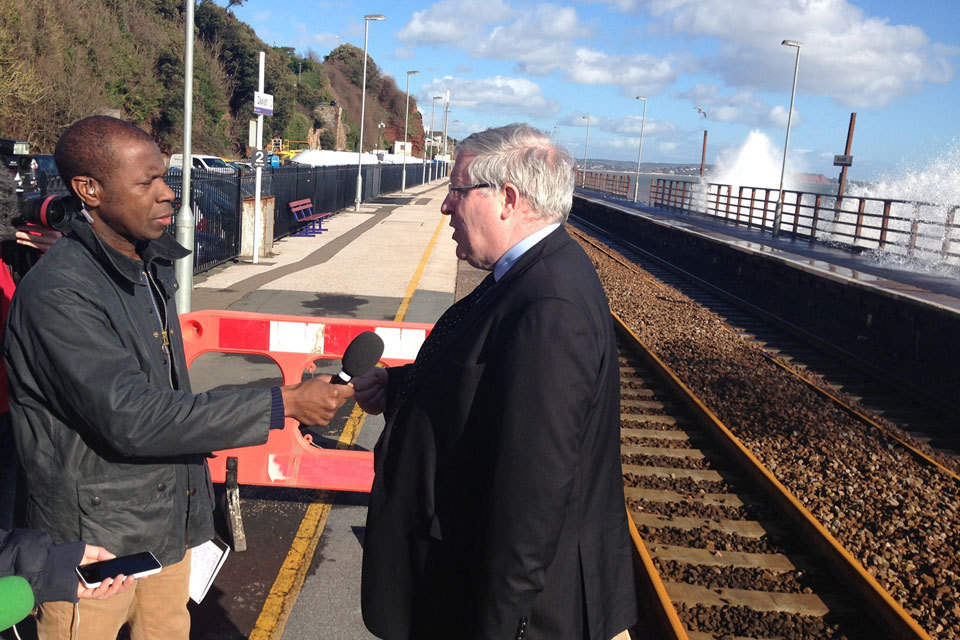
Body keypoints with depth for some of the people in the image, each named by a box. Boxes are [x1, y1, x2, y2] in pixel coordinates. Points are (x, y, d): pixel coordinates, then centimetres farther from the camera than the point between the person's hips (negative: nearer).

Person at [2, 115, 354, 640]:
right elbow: (129, 418, -28)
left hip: (168, 523, 7)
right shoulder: (57, 294, -23)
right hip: (93, 536, -7)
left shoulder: (154, 265, 5)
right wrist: (282, 404, -28)